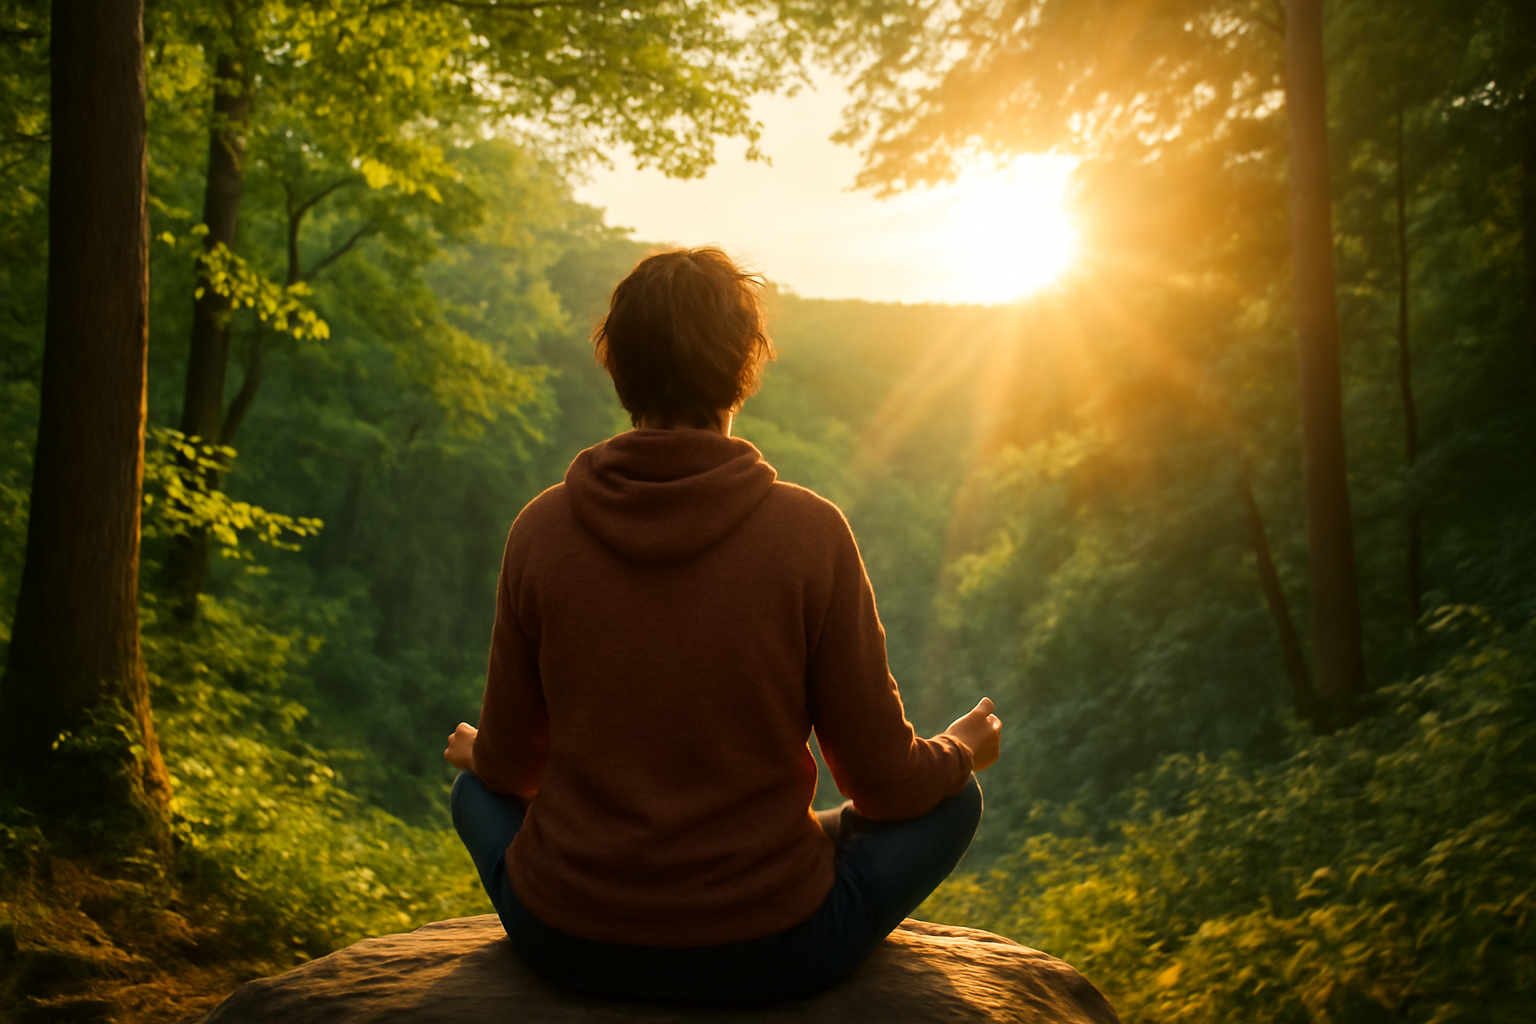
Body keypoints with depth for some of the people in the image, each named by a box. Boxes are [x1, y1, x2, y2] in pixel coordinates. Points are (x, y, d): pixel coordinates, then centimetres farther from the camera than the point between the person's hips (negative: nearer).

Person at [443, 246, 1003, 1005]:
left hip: (568, 944, 3)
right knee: (952, 798, 21)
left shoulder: (542, 529, -9)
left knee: (476, 790, 33)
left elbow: (511, 765, 3)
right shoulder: (811, 532, -14)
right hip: (767, 953, -2)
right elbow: (884, 784, -7)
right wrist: (962, 749, 16)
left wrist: (474, 753, 27)